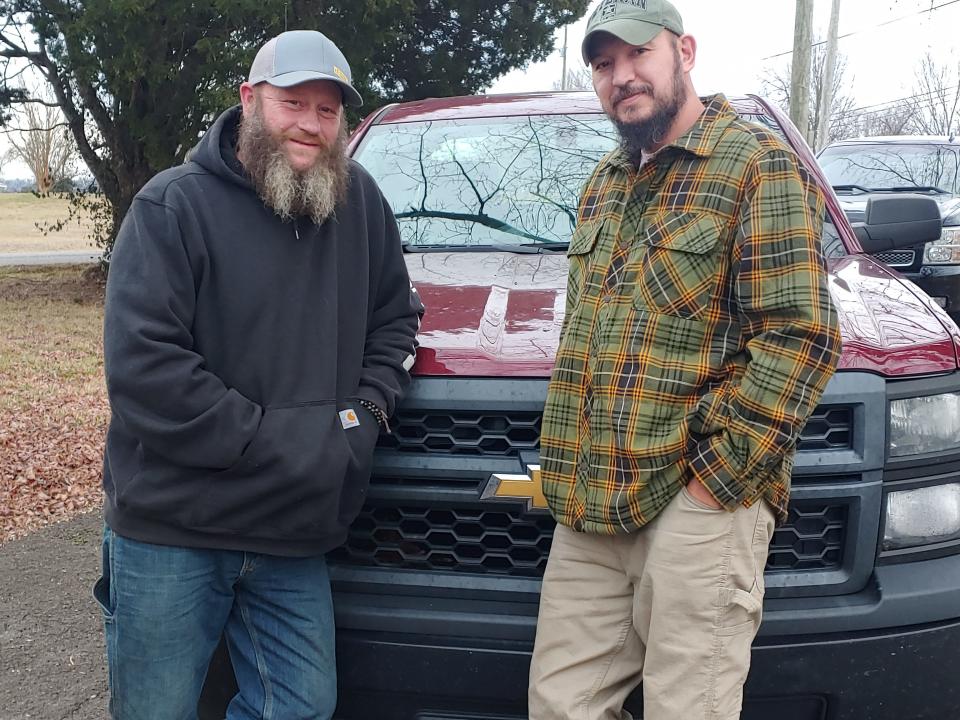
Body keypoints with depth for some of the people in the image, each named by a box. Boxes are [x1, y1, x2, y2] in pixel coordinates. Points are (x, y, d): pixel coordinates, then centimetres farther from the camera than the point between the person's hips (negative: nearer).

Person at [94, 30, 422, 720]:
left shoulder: (361, 203, 5)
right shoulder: (175, 205, -10)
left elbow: (395, 315, 16)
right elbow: (140, 365, -18)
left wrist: (368, 409, -1)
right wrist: (267, 437, -19)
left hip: (294, 535, 4)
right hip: (170, 533, -4)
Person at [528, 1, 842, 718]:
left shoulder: (758, 162, -4)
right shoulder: (604, 184, 20)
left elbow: (801, 336, -13)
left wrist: (714, 471, -15)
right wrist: (566, 472, 14)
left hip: (698, 504, -7)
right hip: (587, 509, 7)